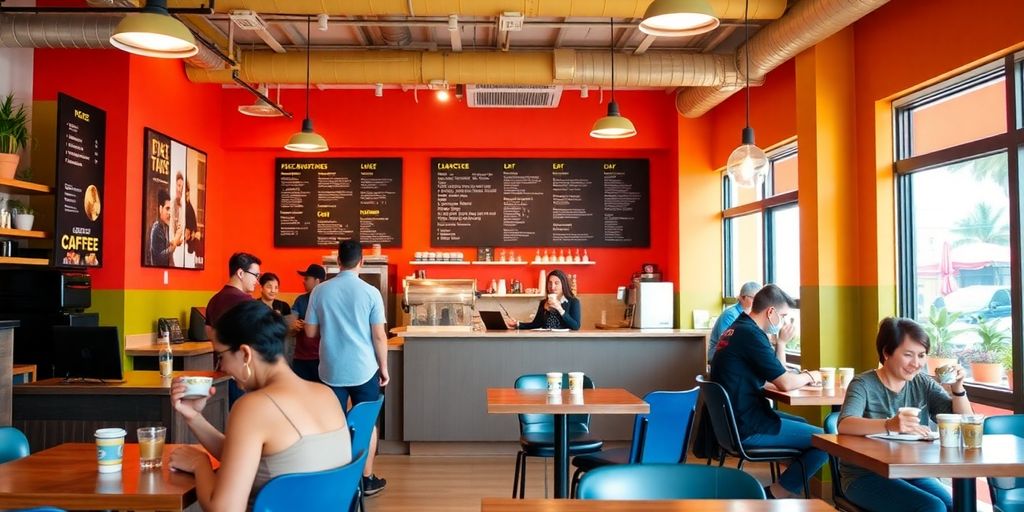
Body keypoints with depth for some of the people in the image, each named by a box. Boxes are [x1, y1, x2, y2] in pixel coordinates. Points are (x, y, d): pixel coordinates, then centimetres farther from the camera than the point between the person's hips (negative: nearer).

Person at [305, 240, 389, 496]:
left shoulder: (320, 291, -2)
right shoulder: (370, 292, -9)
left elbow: (310, 332, 5)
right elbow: (379, 336, -8)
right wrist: (384, 367, 4)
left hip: (331, 370, 2)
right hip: (364, 369, -1)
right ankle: (367, 479, 18)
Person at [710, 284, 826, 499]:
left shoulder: (739, 328, 14)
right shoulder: (751, 334, -17)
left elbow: (777, 374, 18)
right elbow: (785, 383, -17)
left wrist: (781, 341, 7)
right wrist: (809, 376, 2)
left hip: (737, 419, 11)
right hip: (748, 427, -11)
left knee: (803, 424, 25)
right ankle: (778, 492, 5)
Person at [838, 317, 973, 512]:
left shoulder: (923, 384, 6)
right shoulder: (864, 385, -10)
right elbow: (844, 425, -29)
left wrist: (957, 388, -14)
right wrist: (889, 425, -46)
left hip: (913, 473, 5)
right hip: (867, 476, -5)